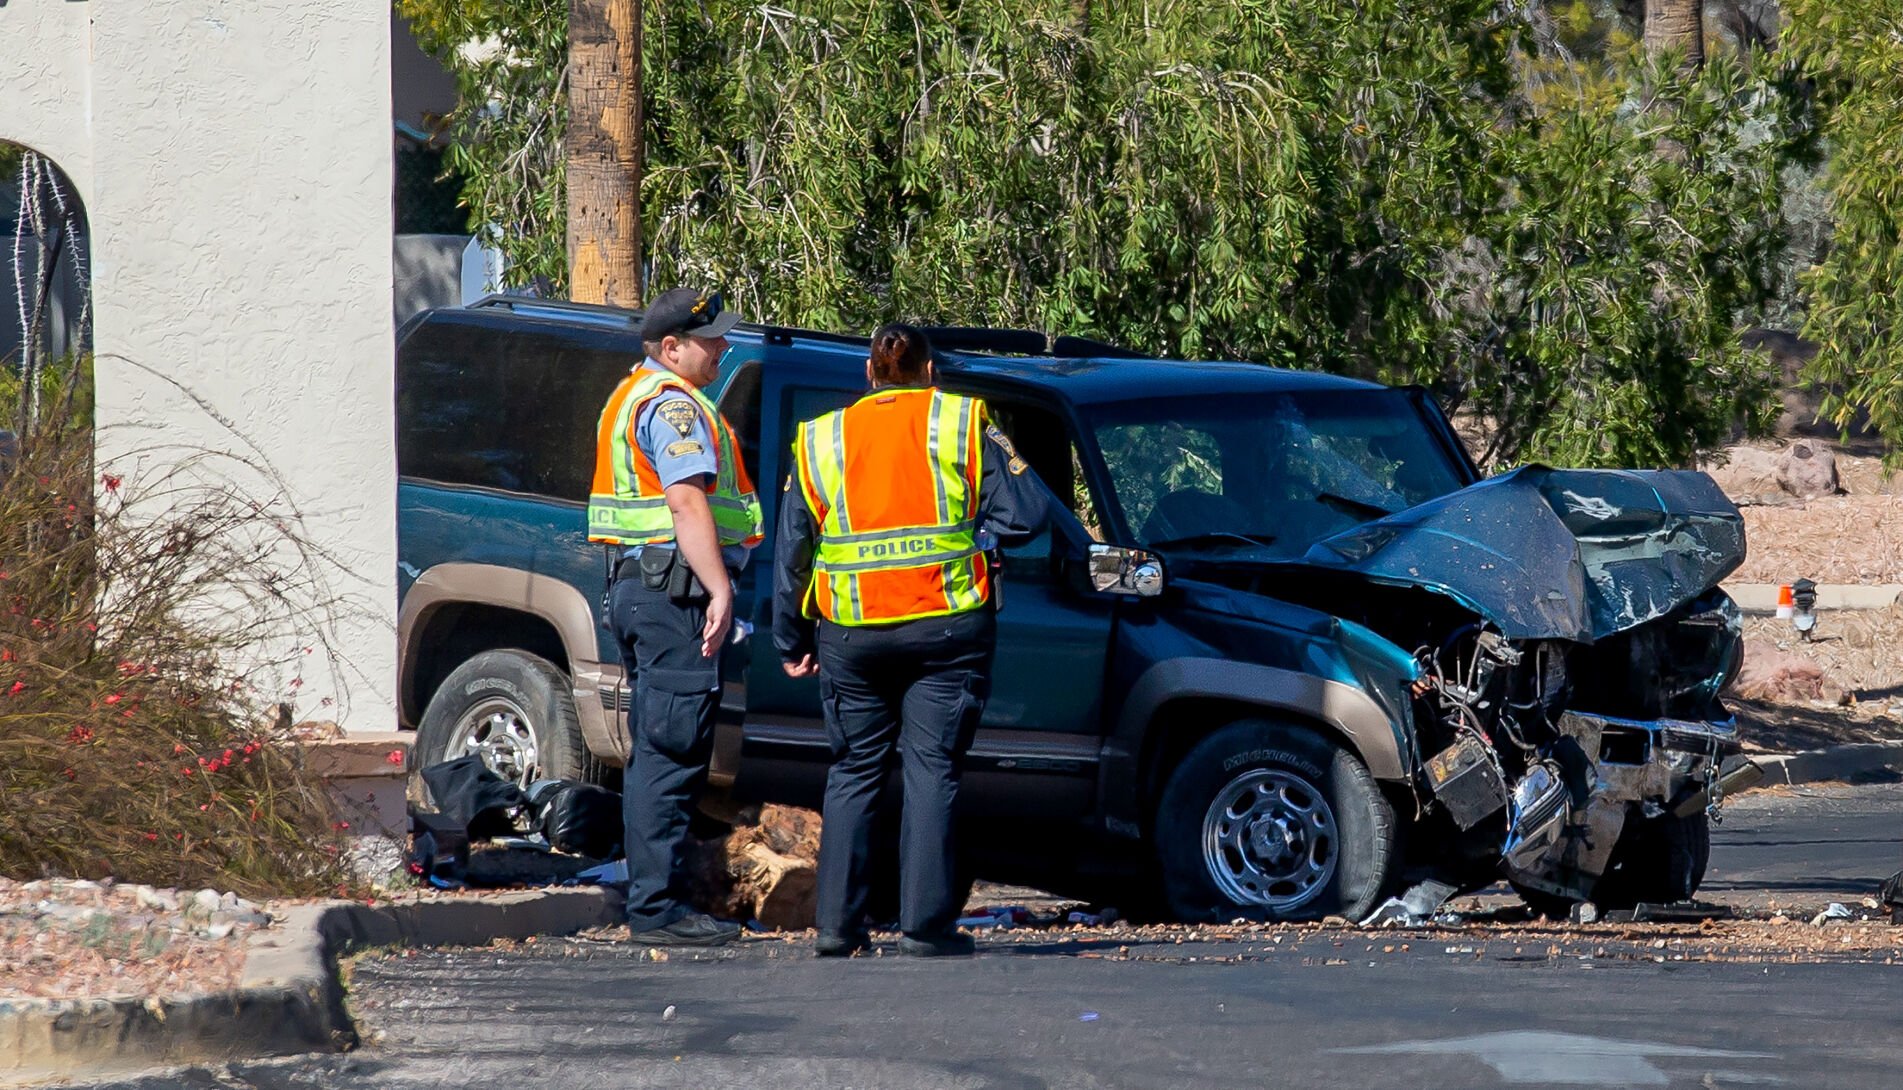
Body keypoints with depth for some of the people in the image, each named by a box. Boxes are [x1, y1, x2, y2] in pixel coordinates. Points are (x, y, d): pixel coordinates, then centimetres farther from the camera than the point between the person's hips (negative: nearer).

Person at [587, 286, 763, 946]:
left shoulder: (635, 396, 22)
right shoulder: (674, 405, -12)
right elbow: (687, 502, -22)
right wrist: (720, 590, -26)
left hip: (638, 587, 11)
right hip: (675, 592, -11)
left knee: (655, 751, 13)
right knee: (672, 751, -11)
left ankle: (651, 899, 17)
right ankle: (656, 908, -13)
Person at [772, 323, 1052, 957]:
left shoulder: (821, 441, 9)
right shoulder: (962, 426, 1)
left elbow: (790, 554, 13)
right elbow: (1025, 514, -5)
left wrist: (791, 643, 21)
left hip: (851, 637, 2)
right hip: (946, 629, -2)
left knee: (853, 773, 11)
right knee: (931, 771, 0)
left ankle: (837, 923, 8)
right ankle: (925, 924, -5)